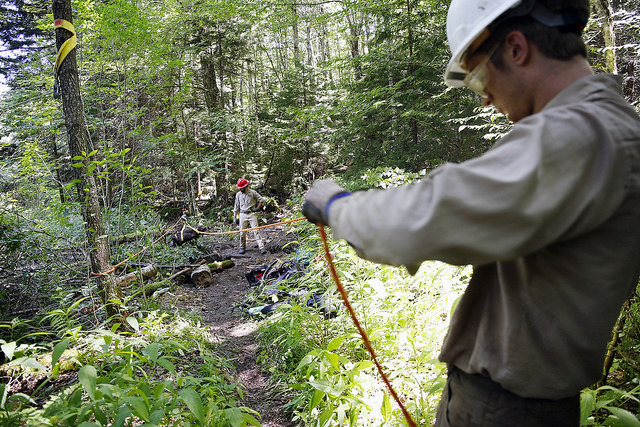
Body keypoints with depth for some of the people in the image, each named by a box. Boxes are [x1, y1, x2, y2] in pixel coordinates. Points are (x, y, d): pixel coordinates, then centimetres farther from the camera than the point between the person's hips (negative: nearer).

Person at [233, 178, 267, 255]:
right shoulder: (238, 194, 9)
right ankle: (242, 247, 20)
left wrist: (257, 209, -3)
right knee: (242, 232, 4)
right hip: (243, 215, 3)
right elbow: (236, 207, 15)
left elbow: (261, 200, 7)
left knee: (256, 231, -10)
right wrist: (235, 217, 12)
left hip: (252, 214, -3)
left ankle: (261, 247, -14)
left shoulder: (253, 192, 0)